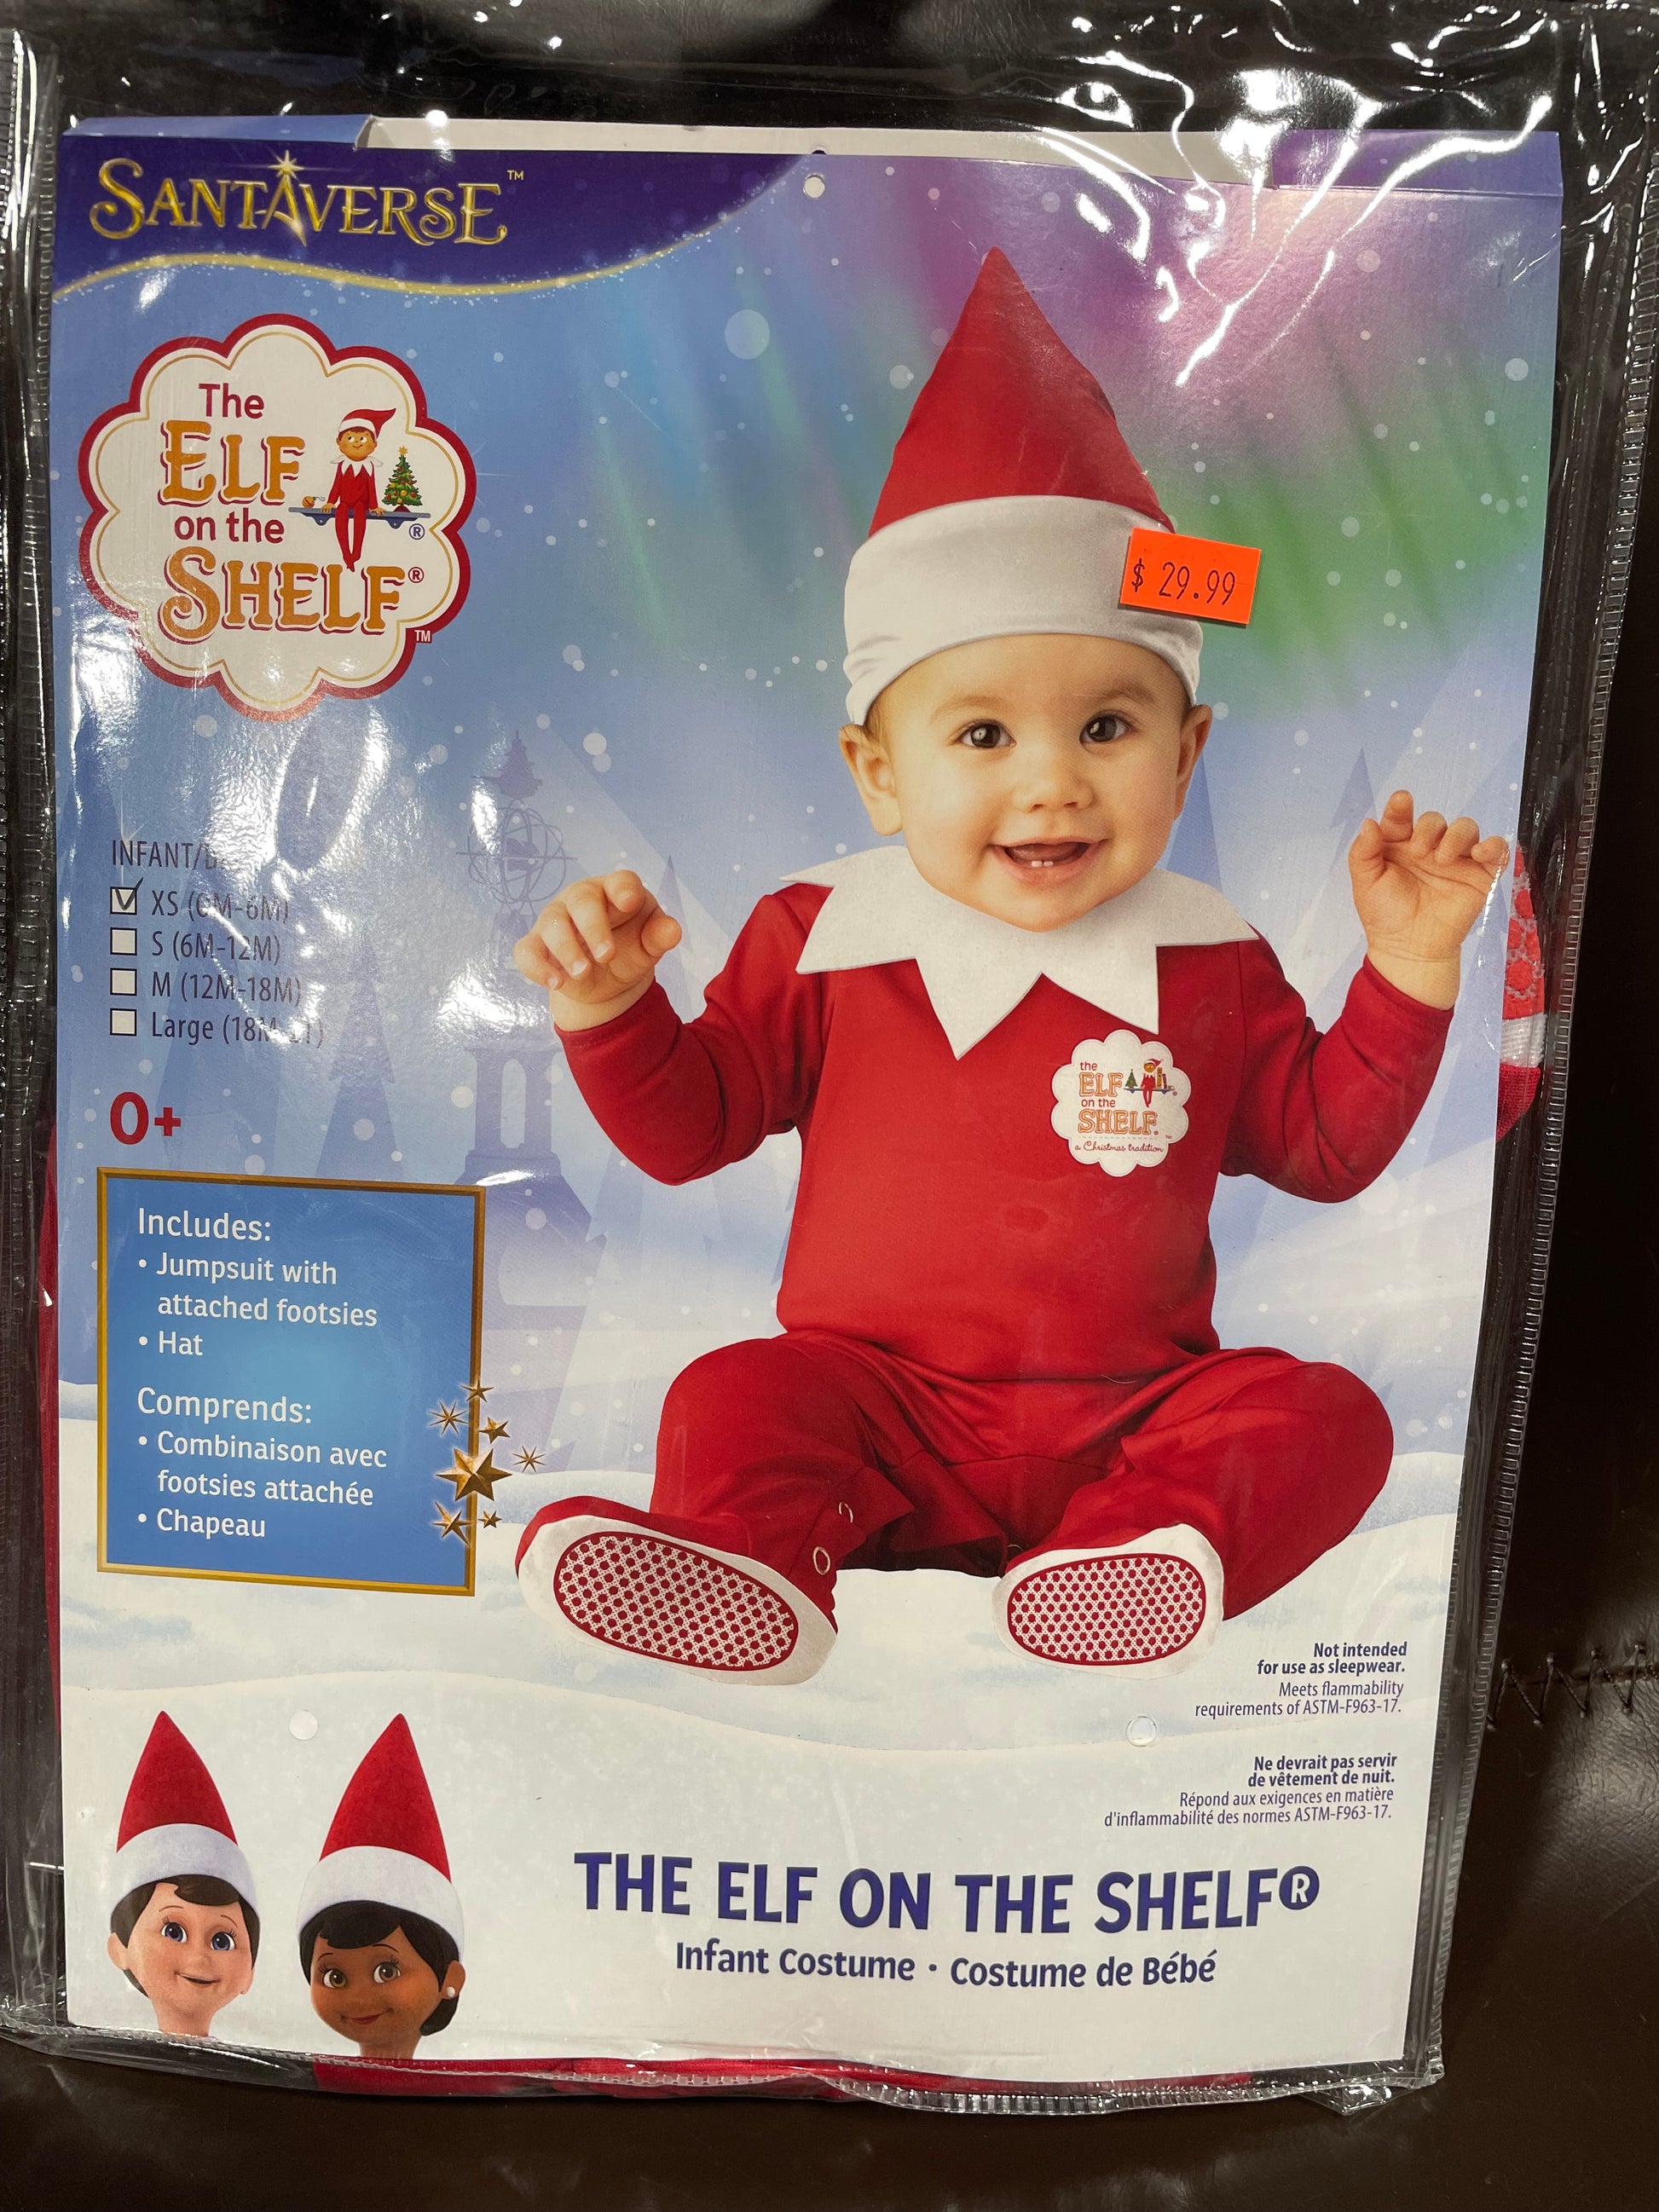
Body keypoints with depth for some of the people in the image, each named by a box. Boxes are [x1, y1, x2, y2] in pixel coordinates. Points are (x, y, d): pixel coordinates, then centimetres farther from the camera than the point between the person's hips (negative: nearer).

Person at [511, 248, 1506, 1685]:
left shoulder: (1208, 964, 5)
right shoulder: (822, 942, 0)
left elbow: (1325, 1144, 12)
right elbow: (686, 1127, 5)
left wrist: (1407, 974, 0)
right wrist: (613, 1011, -15)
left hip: (1134, 1412, 2)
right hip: (880, 1404, -1)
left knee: (1326, 1416, -20)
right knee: (736, 1397, -26)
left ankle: (1129, 1558, -39)